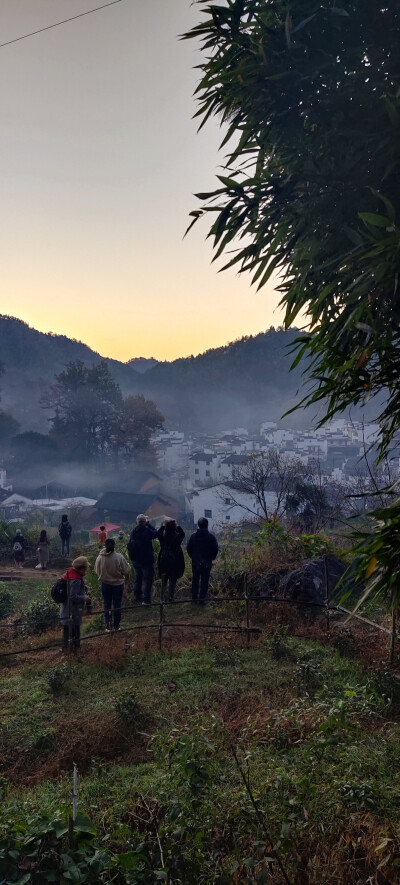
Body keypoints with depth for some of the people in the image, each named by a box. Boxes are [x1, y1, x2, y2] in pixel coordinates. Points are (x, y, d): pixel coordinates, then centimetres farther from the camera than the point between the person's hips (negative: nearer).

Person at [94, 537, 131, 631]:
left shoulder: (100, 557, -15)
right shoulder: (119, 557, -21)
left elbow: (97, 571, -1)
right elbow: (126, 570, -13)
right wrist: (128, 564, 7)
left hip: (105, 585, 1)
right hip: (118, 584, -1)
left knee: (107, 606, 14)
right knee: (117, 606, 15)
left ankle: (108, 626, 20)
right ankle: (117, 625, 25)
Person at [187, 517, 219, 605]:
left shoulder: (193, 535, -5)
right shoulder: (211, 536, -9)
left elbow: (188, 548, 1)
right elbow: (215, 549, -6)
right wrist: (212, 558, 11)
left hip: (195, 562, 2)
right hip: (207, 562, -2)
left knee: (195, 580, 14)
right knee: (204, 581, 5)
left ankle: (194, 599, 19)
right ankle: (202, 599, 5)